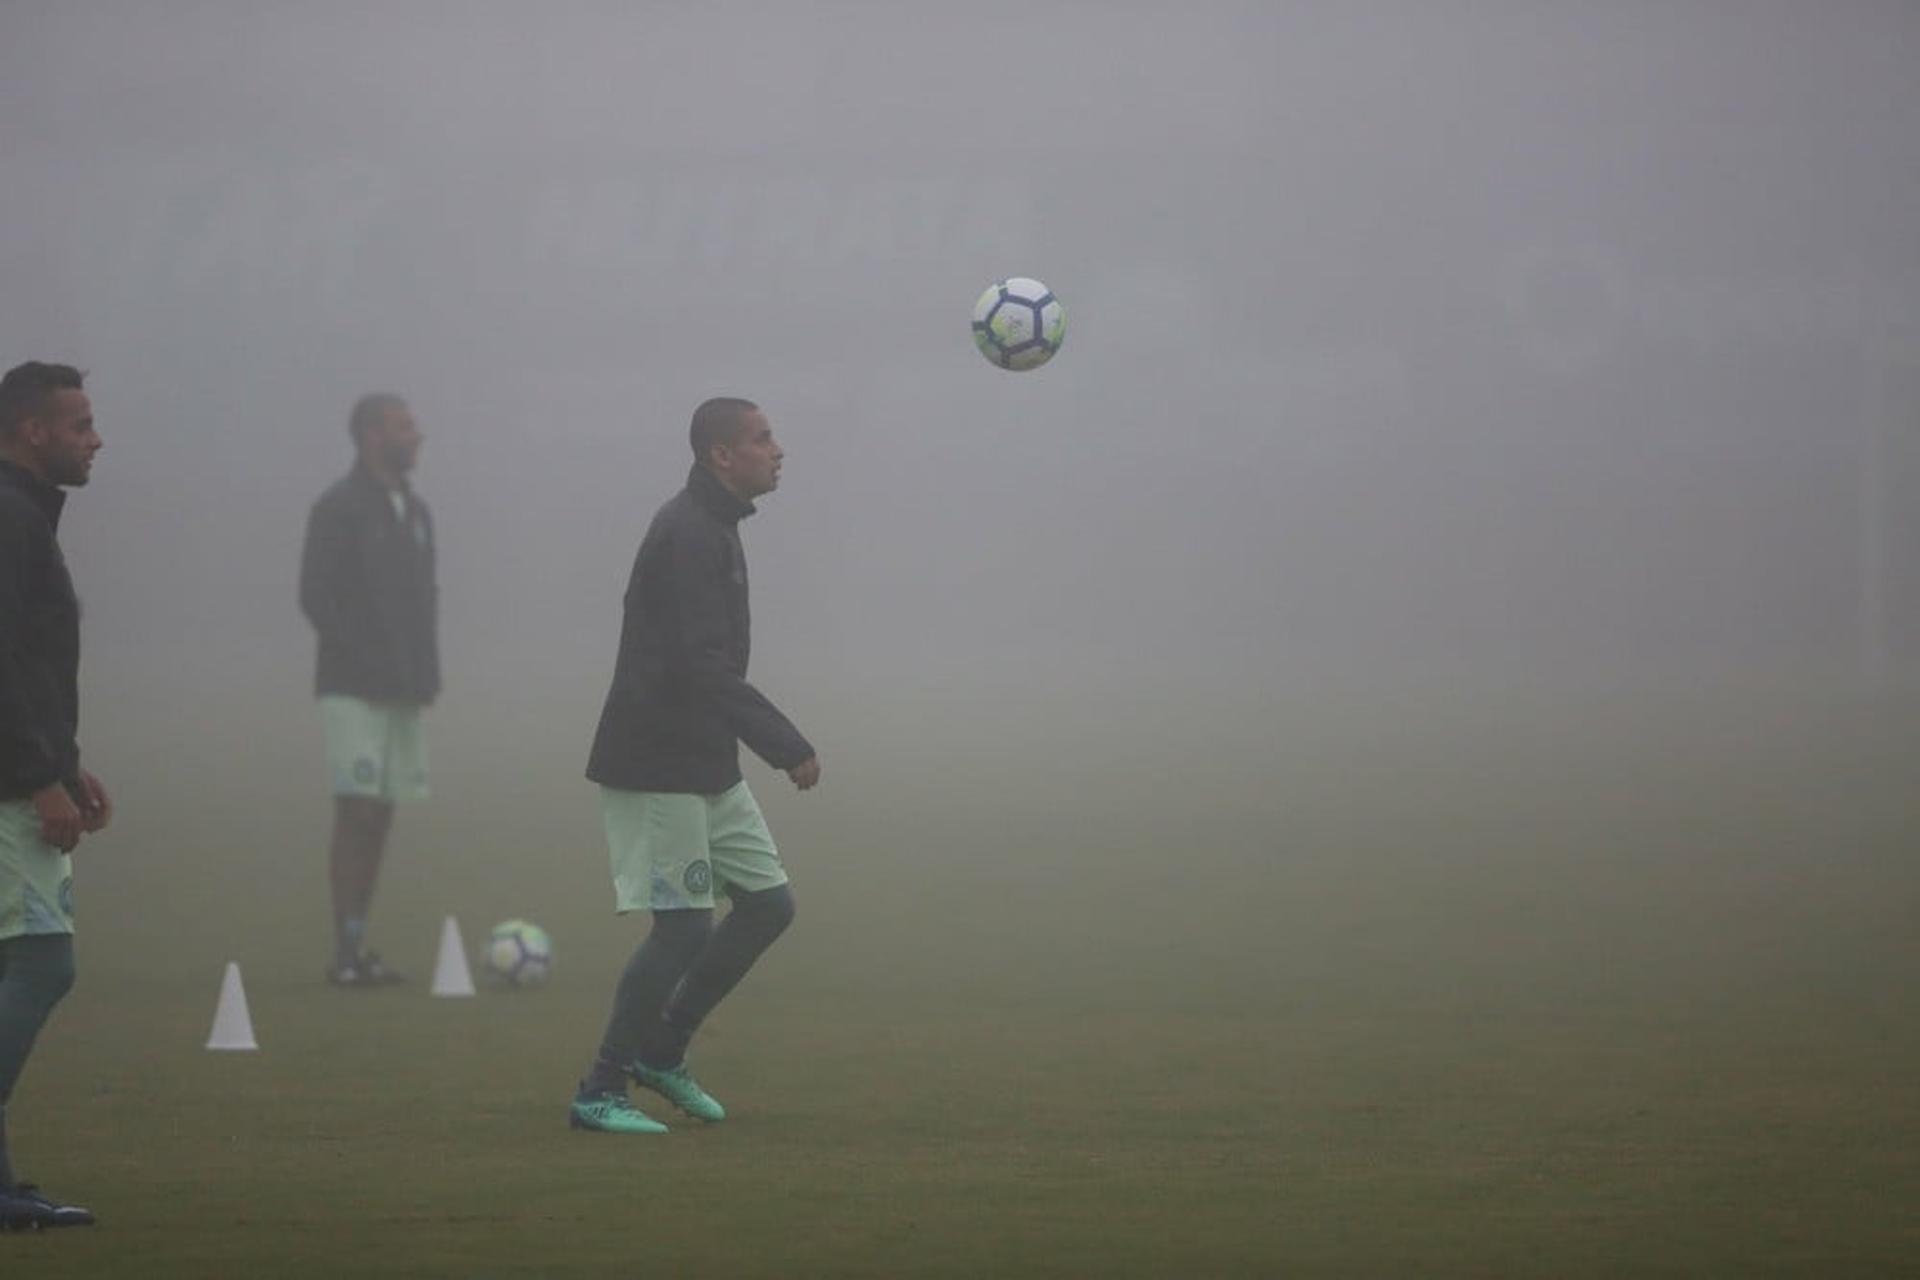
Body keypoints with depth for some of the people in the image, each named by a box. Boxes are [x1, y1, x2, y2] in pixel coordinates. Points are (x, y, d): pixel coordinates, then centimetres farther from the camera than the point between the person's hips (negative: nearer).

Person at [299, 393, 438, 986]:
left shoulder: (415, 511, 15)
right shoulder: (339, 509, -7)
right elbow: (315, 594, -12)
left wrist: (426, 667, 8)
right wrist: (361, 660, -16)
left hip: (403, 691, 7)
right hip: (354, 690, -7)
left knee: (380, 815, 6)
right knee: (356, 810, -10)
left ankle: (359, 945, 9)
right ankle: (346, 951, -10)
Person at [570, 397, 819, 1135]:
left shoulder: (711, 527, 14)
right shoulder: (689, 535, -18)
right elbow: (703, 668, -25)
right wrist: (789, 748, -24)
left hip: (706, 768, 10)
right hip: (658, 768, -10)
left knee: (769, 901, 9)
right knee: (683, 926, -8)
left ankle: (661, 1052, 19)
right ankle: (600, 1094, 1)